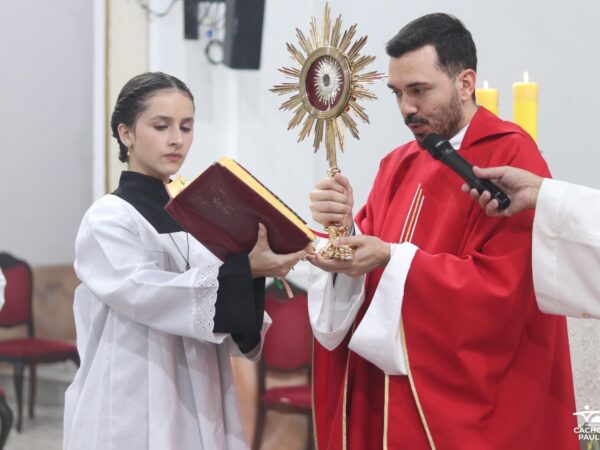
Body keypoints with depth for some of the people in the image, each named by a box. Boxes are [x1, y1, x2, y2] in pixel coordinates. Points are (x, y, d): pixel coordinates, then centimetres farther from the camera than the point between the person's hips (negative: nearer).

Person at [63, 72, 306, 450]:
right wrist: (243, 271, -29)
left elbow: (225, 325, 8)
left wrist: (253, 275, -12)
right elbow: (149, 294, -22)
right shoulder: (107, 219, -6)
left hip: (198, 404, 6)